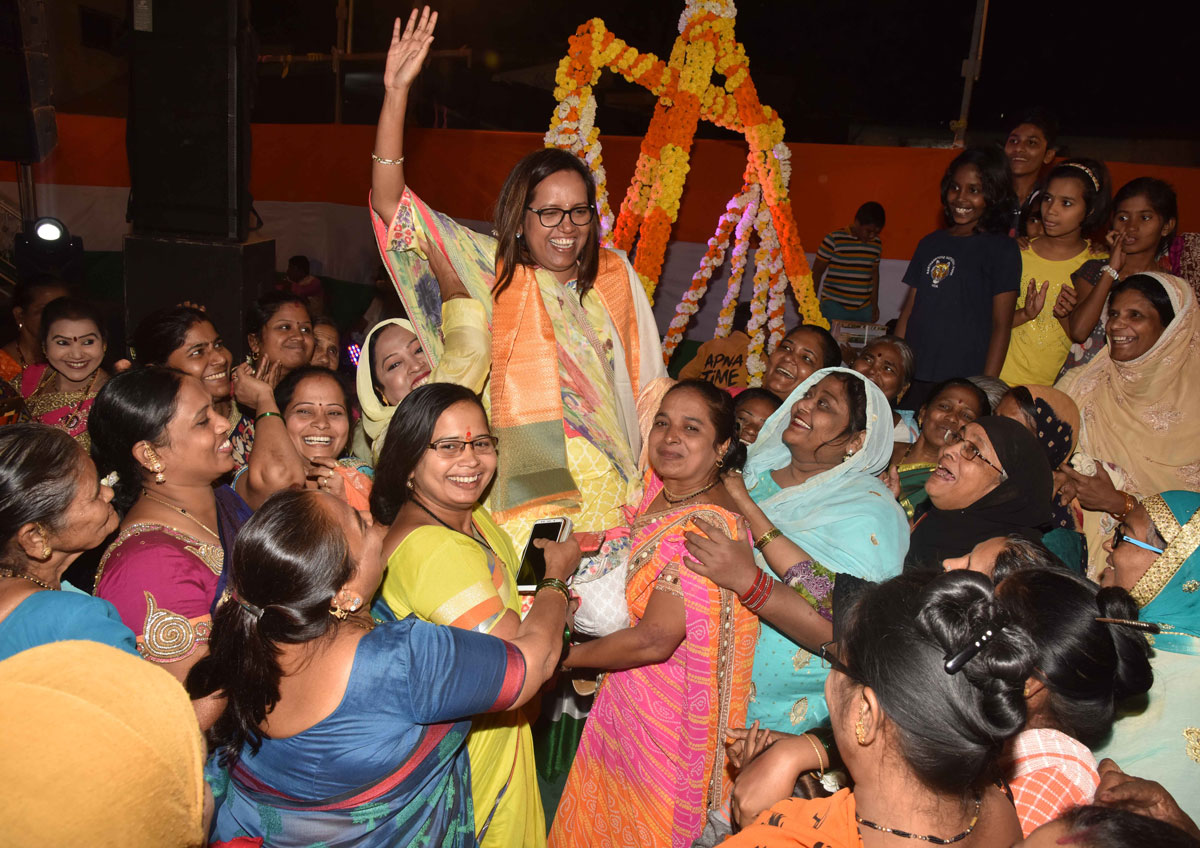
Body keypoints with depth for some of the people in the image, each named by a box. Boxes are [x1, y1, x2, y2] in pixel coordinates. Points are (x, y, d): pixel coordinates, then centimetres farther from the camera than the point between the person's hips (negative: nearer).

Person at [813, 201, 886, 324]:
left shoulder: (876, 244, 9)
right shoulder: (834, 240, -6)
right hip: (834, 306, -4)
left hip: (864, 309, 4)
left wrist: (875, 304, 21)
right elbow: (817, 272, -1)